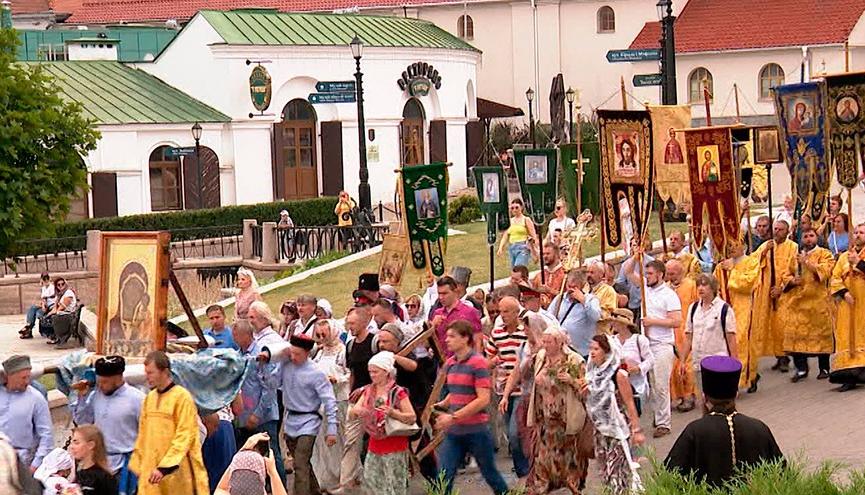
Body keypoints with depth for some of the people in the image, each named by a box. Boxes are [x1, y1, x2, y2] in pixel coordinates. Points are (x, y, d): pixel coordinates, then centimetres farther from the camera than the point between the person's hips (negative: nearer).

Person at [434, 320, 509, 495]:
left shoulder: (478, 363, -13)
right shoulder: (450, 363, 7)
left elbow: (483, 399, -19)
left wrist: (453, 417, -23)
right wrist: (442, 405, 3)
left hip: (476, 430, -6)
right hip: (453, 432, 6)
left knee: (489, 473, 11)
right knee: (444, 477, -4)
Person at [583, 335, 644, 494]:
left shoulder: (618, 374, -17)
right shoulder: (593, 373, 3)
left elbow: (629, 404, -15)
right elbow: (590, 401, 14)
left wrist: (637, 430, -16)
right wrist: (584, 393, -9)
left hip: (617, 428, -7)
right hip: (600, 428, 7)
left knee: (617, 470, -6)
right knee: (605, 470, 13)